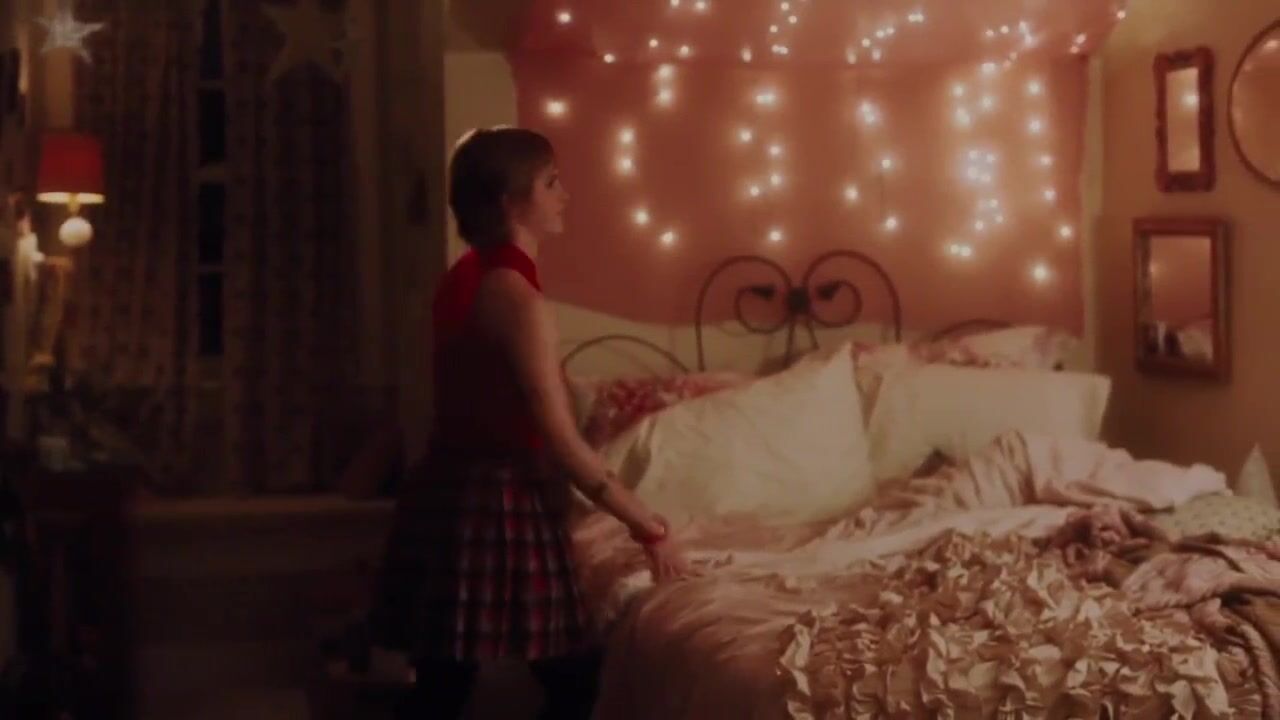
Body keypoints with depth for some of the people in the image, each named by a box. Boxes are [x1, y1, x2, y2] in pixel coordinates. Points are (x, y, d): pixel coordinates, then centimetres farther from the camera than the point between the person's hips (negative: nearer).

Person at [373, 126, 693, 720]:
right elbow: (563, 444, -19)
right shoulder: (513, 294, -18)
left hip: (454, 492, 10)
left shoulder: (466, 278, 10)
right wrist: (649, 527, -12)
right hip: (496, 502, -9)